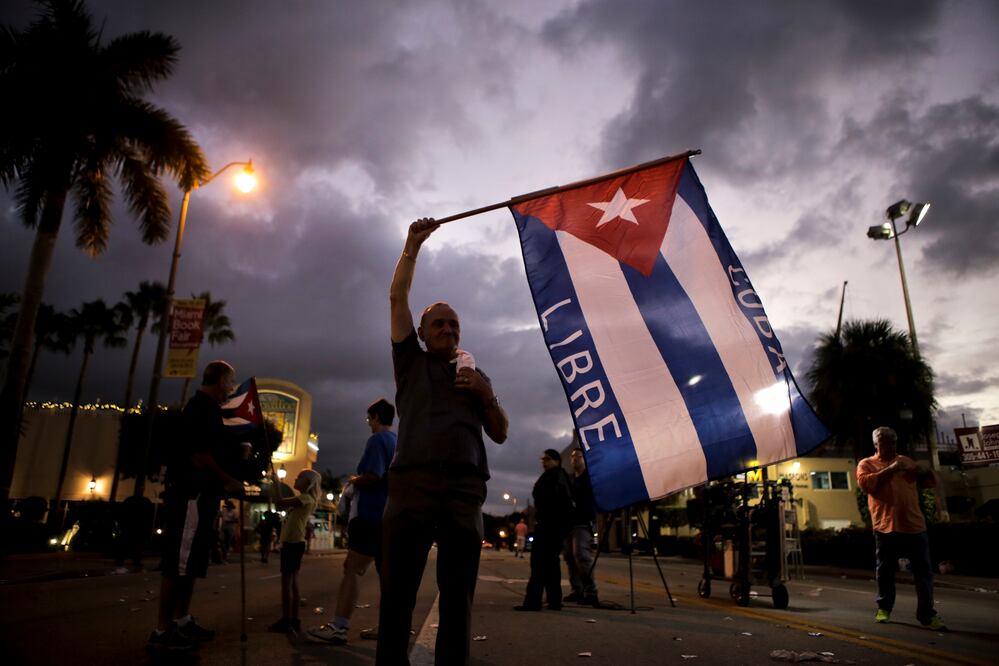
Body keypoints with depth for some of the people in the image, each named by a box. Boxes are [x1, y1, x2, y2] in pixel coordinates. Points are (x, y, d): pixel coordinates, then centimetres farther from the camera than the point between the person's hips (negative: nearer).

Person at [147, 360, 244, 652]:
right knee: (178, 563, -5)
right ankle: (162, 631, 2)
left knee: (191, 563, 14)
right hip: (192, 494, -11)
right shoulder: (202, 407, -14)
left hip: (200, 494, 11)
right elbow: (199, 455, -20)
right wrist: (228, 481, -11)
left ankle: (182, 621, 22)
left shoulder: (206, 407, 18)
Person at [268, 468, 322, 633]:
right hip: (293, 543, 10)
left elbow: (279, 503, -19)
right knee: (292, 582, 11)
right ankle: (293, 620, 15)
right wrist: (276, 490, 12)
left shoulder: (307, 499, -12)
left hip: (293, 543, -10)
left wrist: (275, 489, -5)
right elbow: (281, 504, 18)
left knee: (286, 581, -7)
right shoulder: (302, 500, 18)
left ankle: (285, 621, -4)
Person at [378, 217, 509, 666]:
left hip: (465, 489, 2)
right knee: (396, 594, -3)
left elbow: (501, 435, 19)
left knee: (457, 599, 4)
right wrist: (413, 245, 14)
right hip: (412, 483, -2)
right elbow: (397, 297, 13)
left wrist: (487, 396, 3)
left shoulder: (476, 377, 25)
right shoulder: (411, 362, 20)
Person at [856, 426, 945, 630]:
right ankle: (884, 608, 21)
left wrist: (923, 472, -4)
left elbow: (931, 481, 19)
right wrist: (890, 470, -19)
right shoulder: (867, 464, 4)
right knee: (885, 571, 6)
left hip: (915, 525, 3)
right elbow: (866, 484, -14)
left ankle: (927, 614, 9)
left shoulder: (907, 461, 18)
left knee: (923, 571, 3)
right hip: (886, 526, -3)